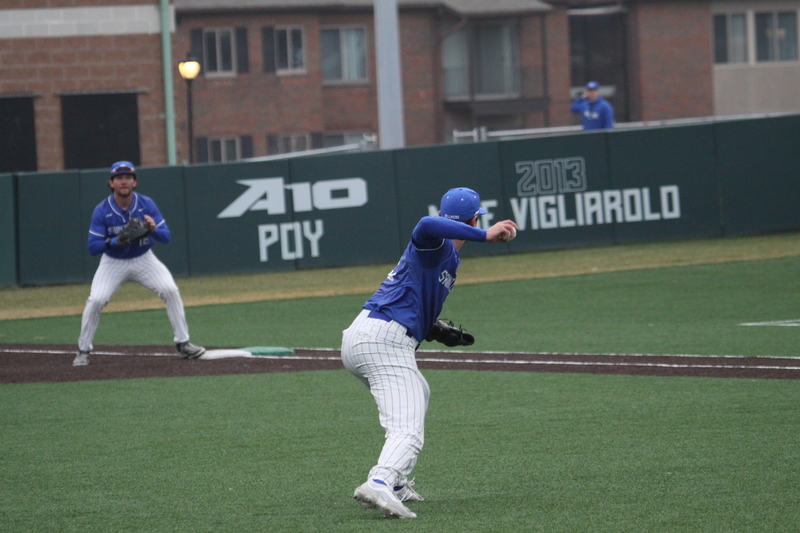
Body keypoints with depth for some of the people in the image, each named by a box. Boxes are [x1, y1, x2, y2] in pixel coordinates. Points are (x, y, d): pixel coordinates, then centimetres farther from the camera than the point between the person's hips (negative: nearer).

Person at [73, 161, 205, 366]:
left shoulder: (146, 204, -13)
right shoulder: (102, 210, -17)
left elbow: (166, 236, -13)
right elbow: (93, 247, -18)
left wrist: (153, 229, -36)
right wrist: (116, 241, -36)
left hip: (143, 259, 1)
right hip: (113, 262, -1)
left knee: (170, 291, -16)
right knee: (95, 300, -20)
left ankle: (183, 344, -4)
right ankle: (83, 351, -2)